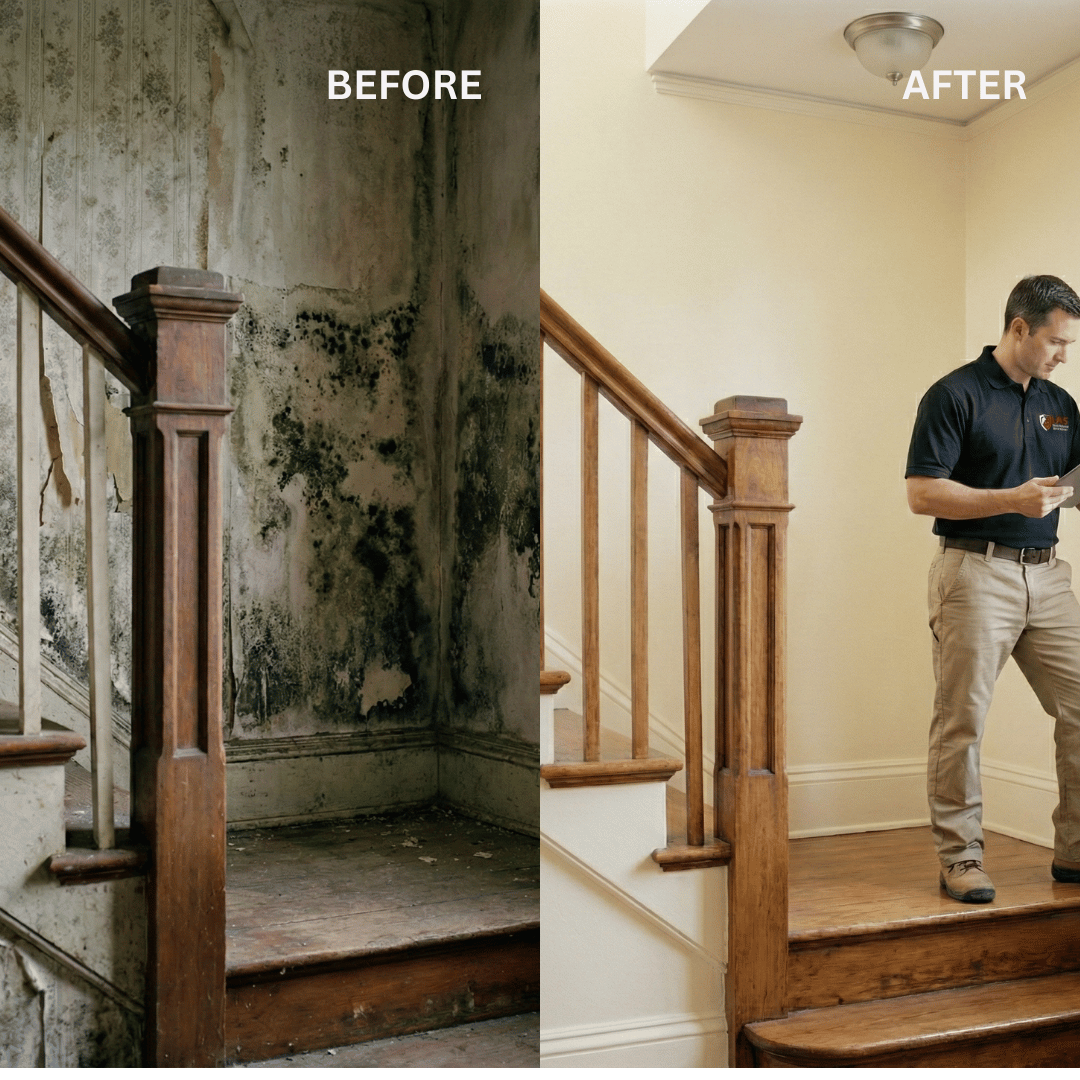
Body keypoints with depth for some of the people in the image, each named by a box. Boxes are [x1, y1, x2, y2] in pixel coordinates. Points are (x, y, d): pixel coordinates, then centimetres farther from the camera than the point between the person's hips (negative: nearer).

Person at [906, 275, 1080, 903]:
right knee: (963, 722, -2)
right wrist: (1013, 499, -19)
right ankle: (960, 857, 8)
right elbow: (922, 493, -11)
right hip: (977, 573, -6)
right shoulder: (954, 395, -5)